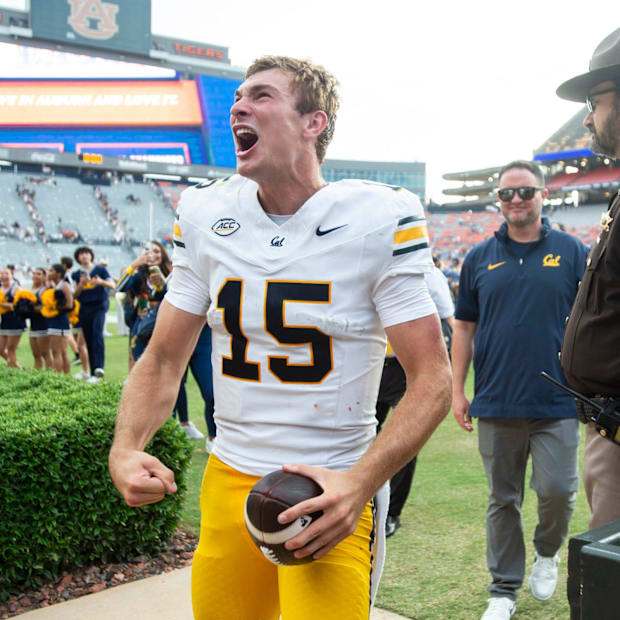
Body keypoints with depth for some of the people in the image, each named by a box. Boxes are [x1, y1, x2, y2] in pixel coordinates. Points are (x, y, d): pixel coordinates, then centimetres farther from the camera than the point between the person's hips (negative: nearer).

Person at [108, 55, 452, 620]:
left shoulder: (380, 219, -12)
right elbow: (163, 362, 7)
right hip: (228, 483, 4)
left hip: (331, 492, -4)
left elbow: (432, 380, -12)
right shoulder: (205, 215, 2)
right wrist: (125, 449, -11)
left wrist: (359, 484, -25)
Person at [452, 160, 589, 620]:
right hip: (496, 404, 2)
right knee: (503, 499, 10)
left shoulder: (573, 252, 3)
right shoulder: (480, 258, 7)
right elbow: (464, 327, 9)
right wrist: (457, 390, 4)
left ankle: (547, 553, 29)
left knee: (558, 490, -4)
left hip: (557, 403, -1)